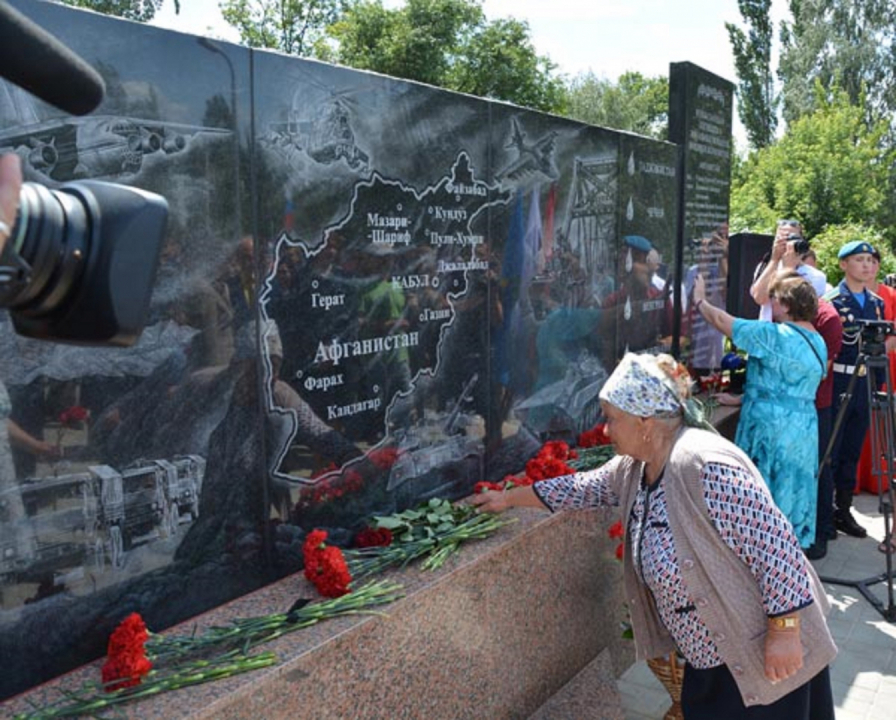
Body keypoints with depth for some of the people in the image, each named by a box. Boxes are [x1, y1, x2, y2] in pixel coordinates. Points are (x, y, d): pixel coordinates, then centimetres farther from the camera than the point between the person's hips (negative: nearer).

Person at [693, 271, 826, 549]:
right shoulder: (817, 341, 12)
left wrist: (700, 300, 4)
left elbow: (724, 322, -12)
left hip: (771, 429, -8)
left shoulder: (775, 335, -15)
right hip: (804, 429, 8)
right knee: (791, 491, 14)